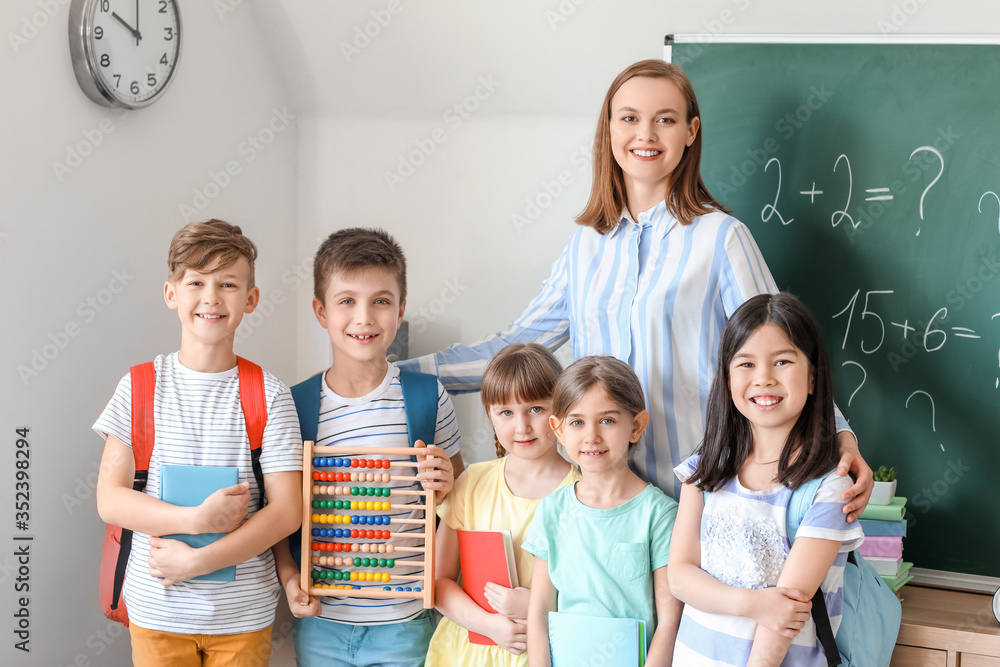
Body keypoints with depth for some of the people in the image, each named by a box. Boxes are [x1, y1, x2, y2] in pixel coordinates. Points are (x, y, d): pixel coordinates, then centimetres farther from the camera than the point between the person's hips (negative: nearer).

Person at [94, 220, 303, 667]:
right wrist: (196, 519, -19)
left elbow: (287, 510, -9)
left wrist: (196, 561, -17)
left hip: (243, 613, 0)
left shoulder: (268, 396, -6)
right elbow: (110, 499, -5)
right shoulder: (140, 387, -2)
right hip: (155, 610, 1)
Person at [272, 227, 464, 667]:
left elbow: (459, 492, 7)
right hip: (320, 621, 1)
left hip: (404, 621, 0)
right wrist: (288, 576, -10)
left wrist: (446, 488, -13)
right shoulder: (295, 405, -4)